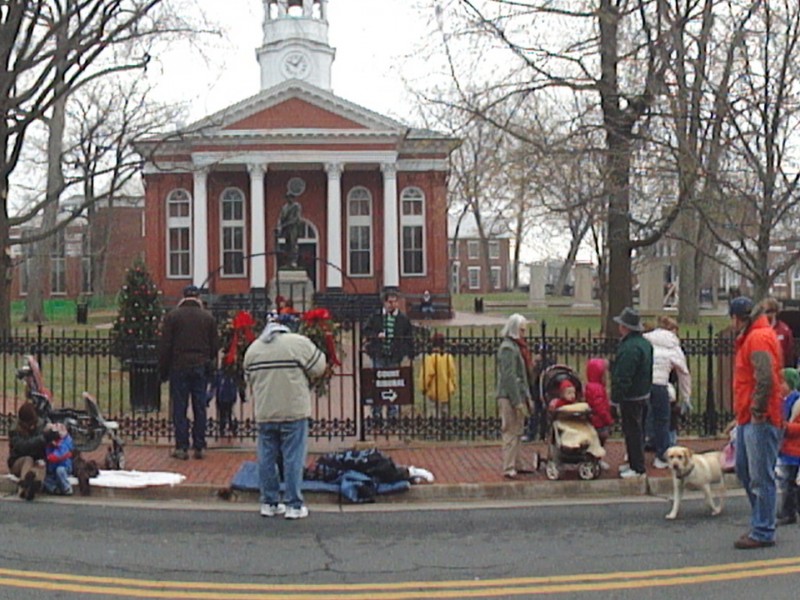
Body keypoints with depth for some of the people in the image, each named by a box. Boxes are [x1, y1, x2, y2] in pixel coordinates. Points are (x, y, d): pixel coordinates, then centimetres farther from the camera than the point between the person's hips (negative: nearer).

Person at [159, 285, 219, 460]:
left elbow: (165, 346, -1)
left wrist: (163, 370, 4)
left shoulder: (172, 316, 0)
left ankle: (182, 447, 0)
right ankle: (199, 447, 7)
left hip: (179, 367, -2)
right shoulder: (208, 317, 6)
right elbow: (214, 347, 9)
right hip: (201, 367, 2)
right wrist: (211, 370, 18)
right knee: (200, 408, 5)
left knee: (179, 409, 2)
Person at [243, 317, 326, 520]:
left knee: (267, 458, 11)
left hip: (264, 413, 4)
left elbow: (249, 380, 16)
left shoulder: (253, 348, 7)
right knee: (293, 458, 1)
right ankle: (294, 505, 3)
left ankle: (269, 503, 18)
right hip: (294, 411, -4)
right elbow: (319, 368, -3)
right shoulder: (299, 343, -8)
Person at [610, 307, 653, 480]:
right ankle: (634, 463, 30)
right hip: (642, 392, 11)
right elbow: (648, 372, 19)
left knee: (632, 431, -4)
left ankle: (638, 468, 1)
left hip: (630, 396, -11)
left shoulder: (629, 347, -24)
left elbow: (623, 378, -25)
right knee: (635, 429, 19)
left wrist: (615, 398, -20)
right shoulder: (644, 343, 10)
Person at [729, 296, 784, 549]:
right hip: (746, 418, 11)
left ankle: (763, 533, 2)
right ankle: (761, 522, 27)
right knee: (744, 470, 17)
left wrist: (758, 410, -20)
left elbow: (765, 378, -25)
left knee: (761, 477, -4)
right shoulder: (749, 338, 18)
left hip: (760, 420, -11)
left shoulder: (759, 337, -15)